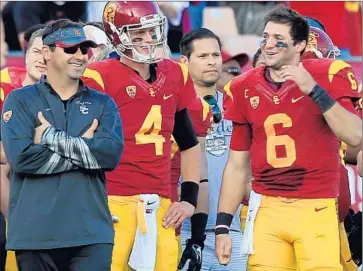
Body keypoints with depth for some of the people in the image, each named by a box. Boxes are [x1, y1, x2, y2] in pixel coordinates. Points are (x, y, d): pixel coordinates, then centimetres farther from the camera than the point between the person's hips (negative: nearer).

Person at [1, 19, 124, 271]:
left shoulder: (103, 104, 13)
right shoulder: (21, 101, 6)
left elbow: (112, 153, -6)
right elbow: (22, 157, -10)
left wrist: (52, 137, -8)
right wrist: (86, 149, -7)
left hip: (91, 234, 1)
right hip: (35, 234, -1)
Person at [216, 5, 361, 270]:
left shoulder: (327, 76, -3)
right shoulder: (246, 89, 9)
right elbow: (237, 165, 14)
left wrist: (314, 90, -21)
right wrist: (223, 226, 10)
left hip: (316, 210, -3)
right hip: (266, 209, 3)